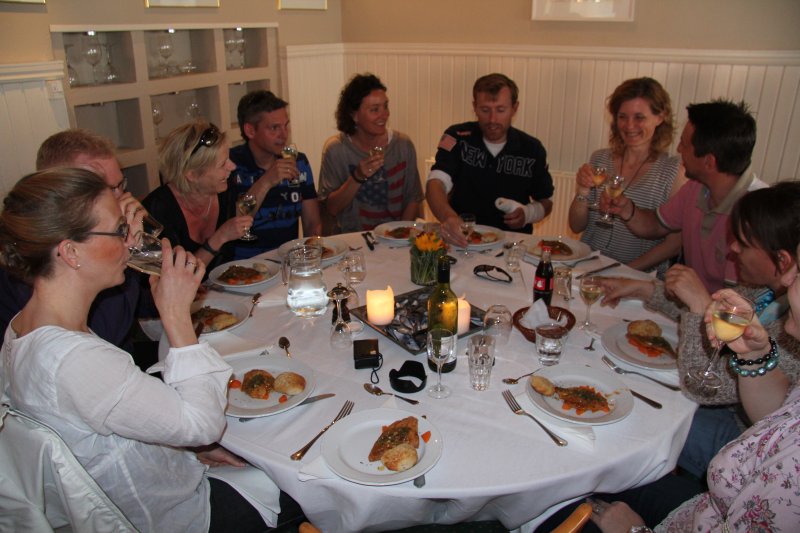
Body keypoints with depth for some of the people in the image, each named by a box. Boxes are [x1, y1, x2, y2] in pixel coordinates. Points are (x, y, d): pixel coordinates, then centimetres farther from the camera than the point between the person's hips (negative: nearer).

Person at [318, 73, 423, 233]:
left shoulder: (403, 145, 2)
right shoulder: (335, 149, -4)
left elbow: (413, 199, 6)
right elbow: (332, 208, -5)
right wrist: (358, 177, -19)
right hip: (351, 238, -2)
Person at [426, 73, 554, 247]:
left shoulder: (532, 148, 3)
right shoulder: (458, 138, -4)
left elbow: (546, 202, 16)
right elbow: (435, 184, -19)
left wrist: (528, 213, -8)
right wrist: (448, 217, -40)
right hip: (463, 239, -2)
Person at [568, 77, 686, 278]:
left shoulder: (674, 169, -2)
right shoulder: (600, 159, 9)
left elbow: (675, 242, -6)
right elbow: (576, 226, 11)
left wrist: (627, 269, -14)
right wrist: (582, 193, -7)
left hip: (638, 277, -3)